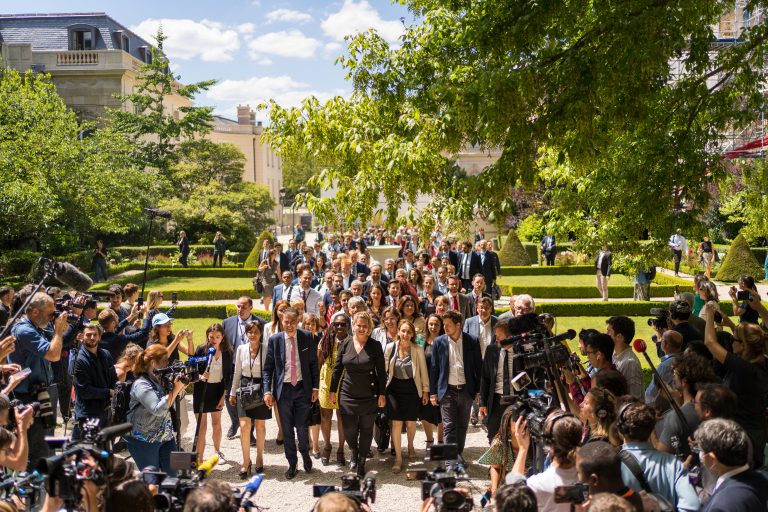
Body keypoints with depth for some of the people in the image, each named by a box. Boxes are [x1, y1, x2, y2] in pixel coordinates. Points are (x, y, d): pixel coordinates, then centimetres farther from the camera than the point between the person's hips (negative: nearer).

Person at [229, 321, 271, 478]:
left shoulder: (266, 349, -7)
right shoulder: (241, 349, 2)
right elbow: (237, 372, 10)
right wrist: (232, 392, 13)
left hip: (261, 388, -2)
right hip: (245, 388, 2)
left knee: (260, 425, 10)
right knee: (244, 426, -6)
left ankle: (259, 457, 27)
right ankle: (246, 461, 7)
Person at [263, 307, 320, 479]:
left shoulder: (306, 337, -2)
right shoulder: (274, 340, -3)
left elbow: (313, 363, 4)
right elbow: (268, 367, 0)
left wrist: (315, 387, 0)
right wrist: (267, 391, -8)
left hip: (302, 388, 0)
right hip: (283, 389, 0)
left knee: (302, 427, 2)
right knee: (287, 429, 9)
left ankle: (305, 454, 31)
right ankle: (292, 463, 25)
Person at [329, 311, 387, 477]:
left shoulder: (375, 345, -5)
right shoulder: (345, 344, 0)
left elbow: (381, 371, -2)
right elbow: (337, 368, 6)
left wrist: (382, 394, -4)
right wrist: (333, 390, 5)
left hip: (369, 396, -1)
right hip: (347, 395, 1)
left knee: (366, 430, 7)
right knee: (349, 430, 3)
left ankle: (361, 463, 25)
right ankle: (354, 454, 34)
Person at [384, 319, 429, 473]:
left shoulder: (418, 349, -8)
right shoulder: (390, 348, -6)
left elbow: (423, 371, 0)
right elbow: (384, 369, 1)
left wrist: (425, 390, 3)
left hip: (412, 389, 0)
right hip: (394, 389, 0)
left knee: (410, 423, 10)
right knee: (396, 423, -2)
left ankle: (410, 446, 41)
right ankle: (398, 457, 9)